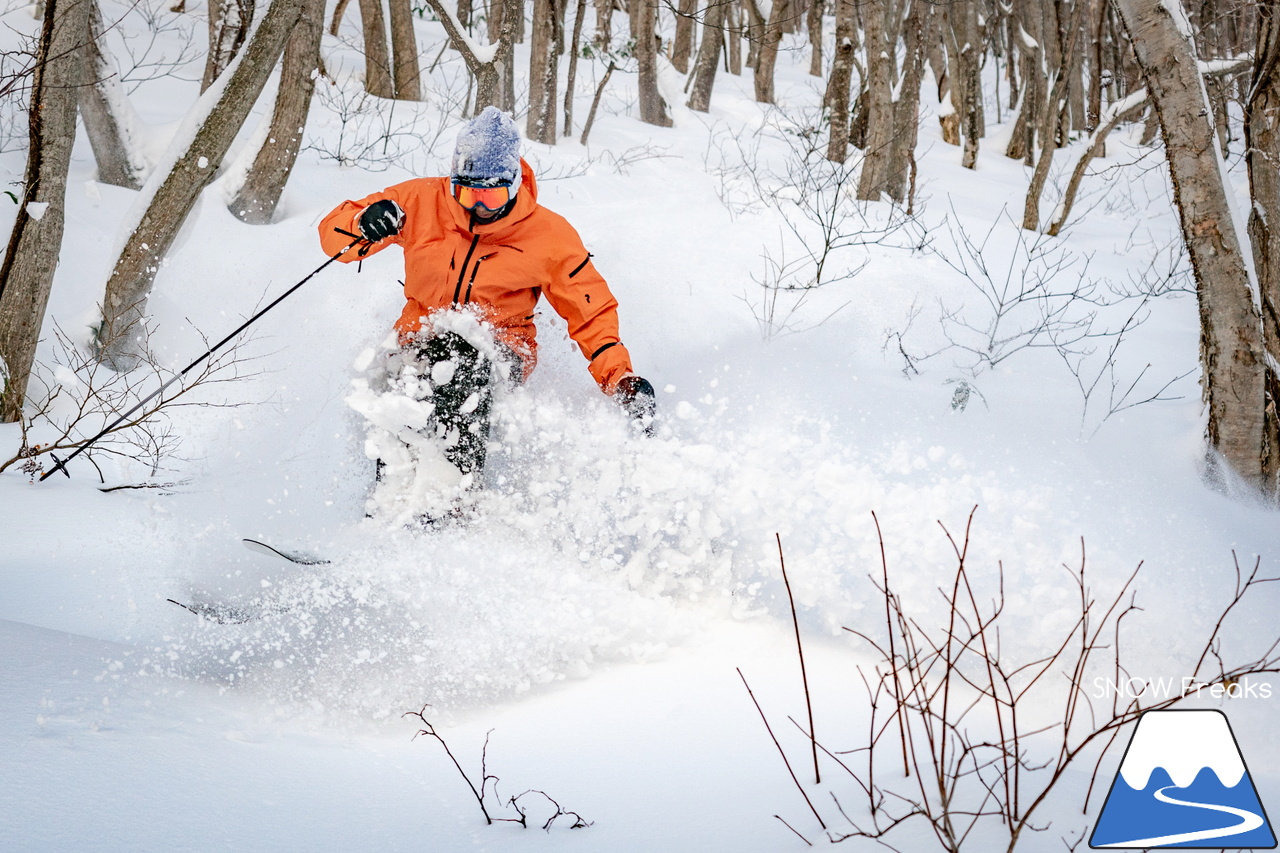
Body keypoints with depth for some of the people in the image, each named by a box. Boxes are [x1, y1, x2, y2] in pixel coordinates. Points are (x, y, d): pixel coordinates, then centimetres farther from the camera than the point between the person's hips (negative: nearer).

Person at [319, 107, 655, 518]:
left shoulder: (550, 236, -5)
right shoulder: (423, 202, -3)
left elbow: (592, 313, 4)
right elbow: (334, 233, 3)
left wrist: (621, 379, -10)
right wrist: (365, 225, -22)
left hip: (499, 350, -1)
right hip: (422, 341, 2)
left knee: (462, 356, -38)